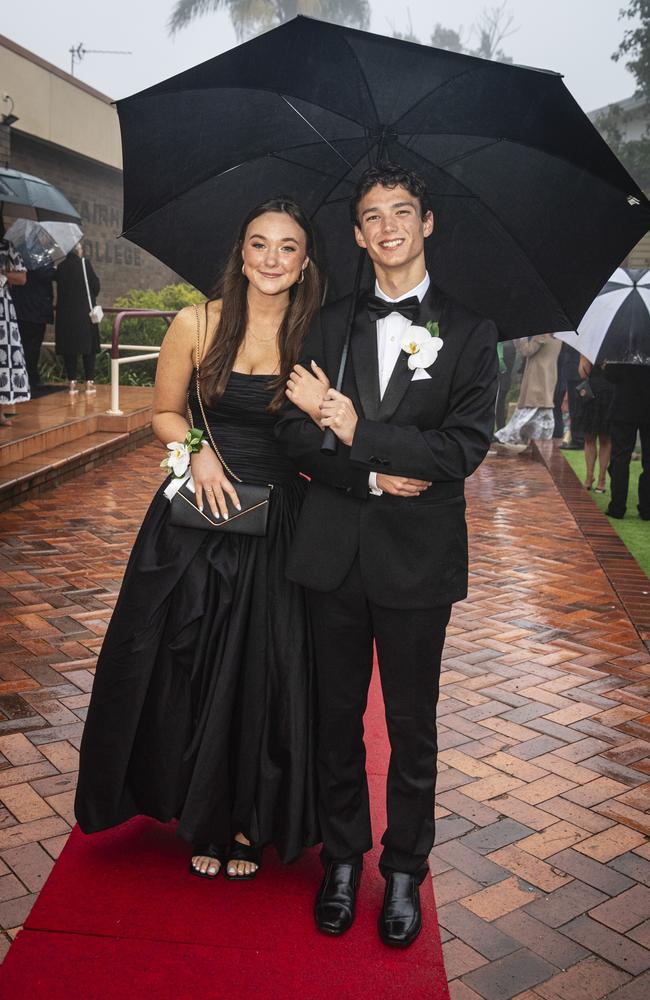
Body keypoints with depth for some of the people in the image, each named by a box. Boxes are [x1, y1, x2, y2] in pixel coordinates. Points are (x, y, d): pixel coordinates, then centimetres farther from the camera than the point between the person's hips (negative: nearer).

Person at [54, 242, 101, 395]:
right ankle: (89, 382, 2)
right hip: (85, 312, -3)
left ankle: (72, 382, 6)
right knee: (88, 347, 4)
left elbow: (60, 288, 8)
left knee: (69, 349, 7)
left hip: (65, 314, 3)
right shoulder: (84, 264, -8)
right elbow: (96, 286, -6)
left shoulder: (61, 266, 2)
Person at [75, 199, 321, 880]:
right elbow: (165, 413, 7)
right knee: (185, 666, 8)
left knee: (263, 674, 6)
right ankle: (199, 814, 32)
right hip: (195, 517, 0)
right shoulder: (196, 324, -2)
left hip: (276, 524, 0)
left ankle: (247, 820, 30)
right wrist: (199, 452, -13)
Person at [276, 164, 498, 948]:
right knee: (337, 715, 14)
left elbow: (465, 446, -11)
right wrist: (374, 474, -16)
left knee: (411, 725, 11)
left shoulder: (469, 334, 1)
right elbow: (295, 432, -1)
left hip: (418, 557, -2)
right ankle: (342, 859, 33)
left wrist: (355, 430, -16)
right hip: (334, 552, 2)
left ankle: (405, 869, 32)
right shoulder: (330, 325, 7)